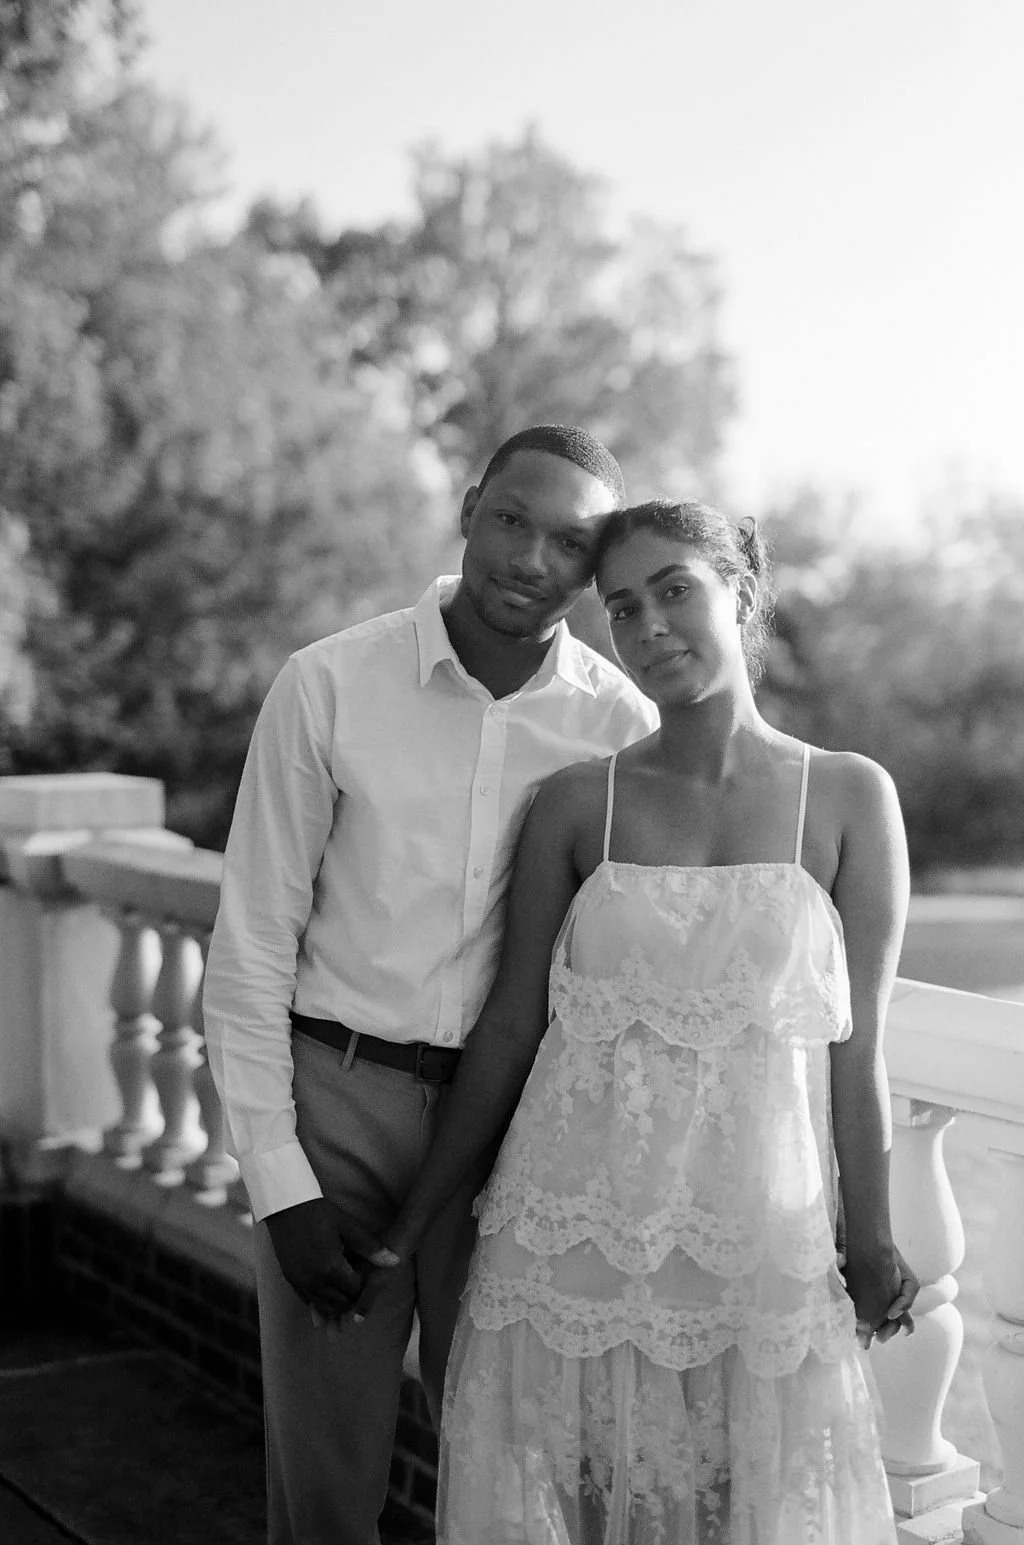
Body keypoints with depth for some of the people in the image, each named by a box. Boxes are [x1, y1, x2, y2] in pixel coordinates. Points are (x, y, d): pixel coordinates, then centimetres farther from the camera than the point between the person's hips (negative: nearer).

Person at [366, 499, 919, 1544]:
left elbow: (853, 1049, -1)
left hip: (756, 1244, -1)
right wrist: (408, 1228, 7)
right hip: (570, 1238, 1)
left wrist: (871, 1251, 1)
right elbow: (510, 1028, 5)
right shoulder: (574, 805, 1)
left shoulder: (850, 798, -1)